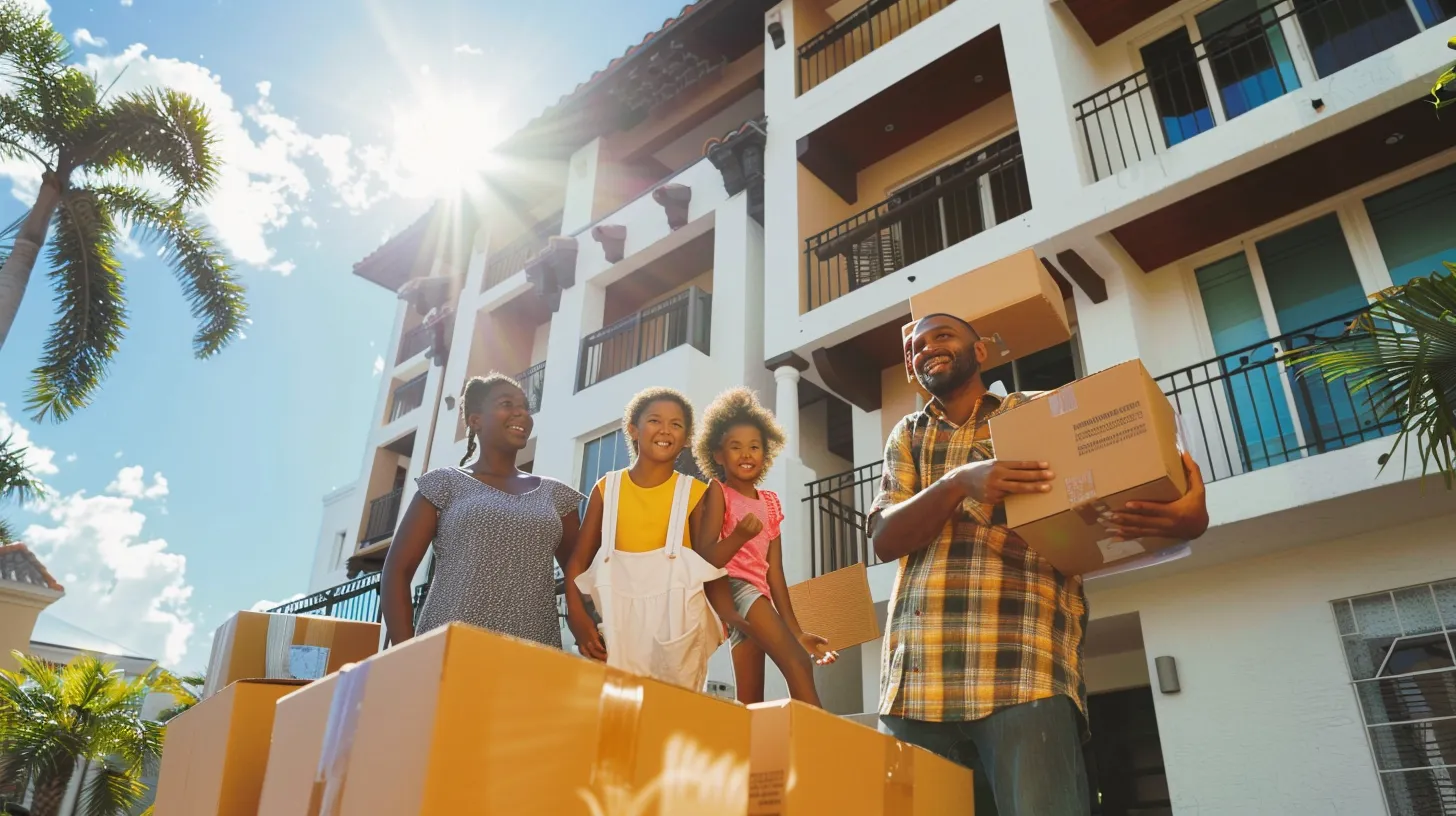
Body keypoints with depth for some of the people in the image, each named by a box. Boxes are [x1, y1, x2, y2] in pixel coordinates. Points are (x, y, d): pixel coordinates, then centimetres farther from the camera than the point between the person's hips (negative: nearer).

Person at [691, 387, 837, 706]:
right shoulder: (717, 492, -1)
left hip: (758, 595, 7)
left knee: (750, 699, 4)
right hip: (732, 587, -7)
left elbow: (775, 571, 16)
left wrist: (796, 630, 13)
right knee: (798, 663, -22)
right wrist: (738, 536, -28)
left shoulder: (770, 502, 17)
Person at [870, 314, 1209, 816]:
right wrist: (959, 483, -15)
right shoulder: (906, 437, 19)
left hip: (1023, 669, -3)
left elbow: (1122, 486, 6)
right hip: (911, 681, 3)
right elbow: (885, 539, 4)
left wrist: (1188, 516, -19)